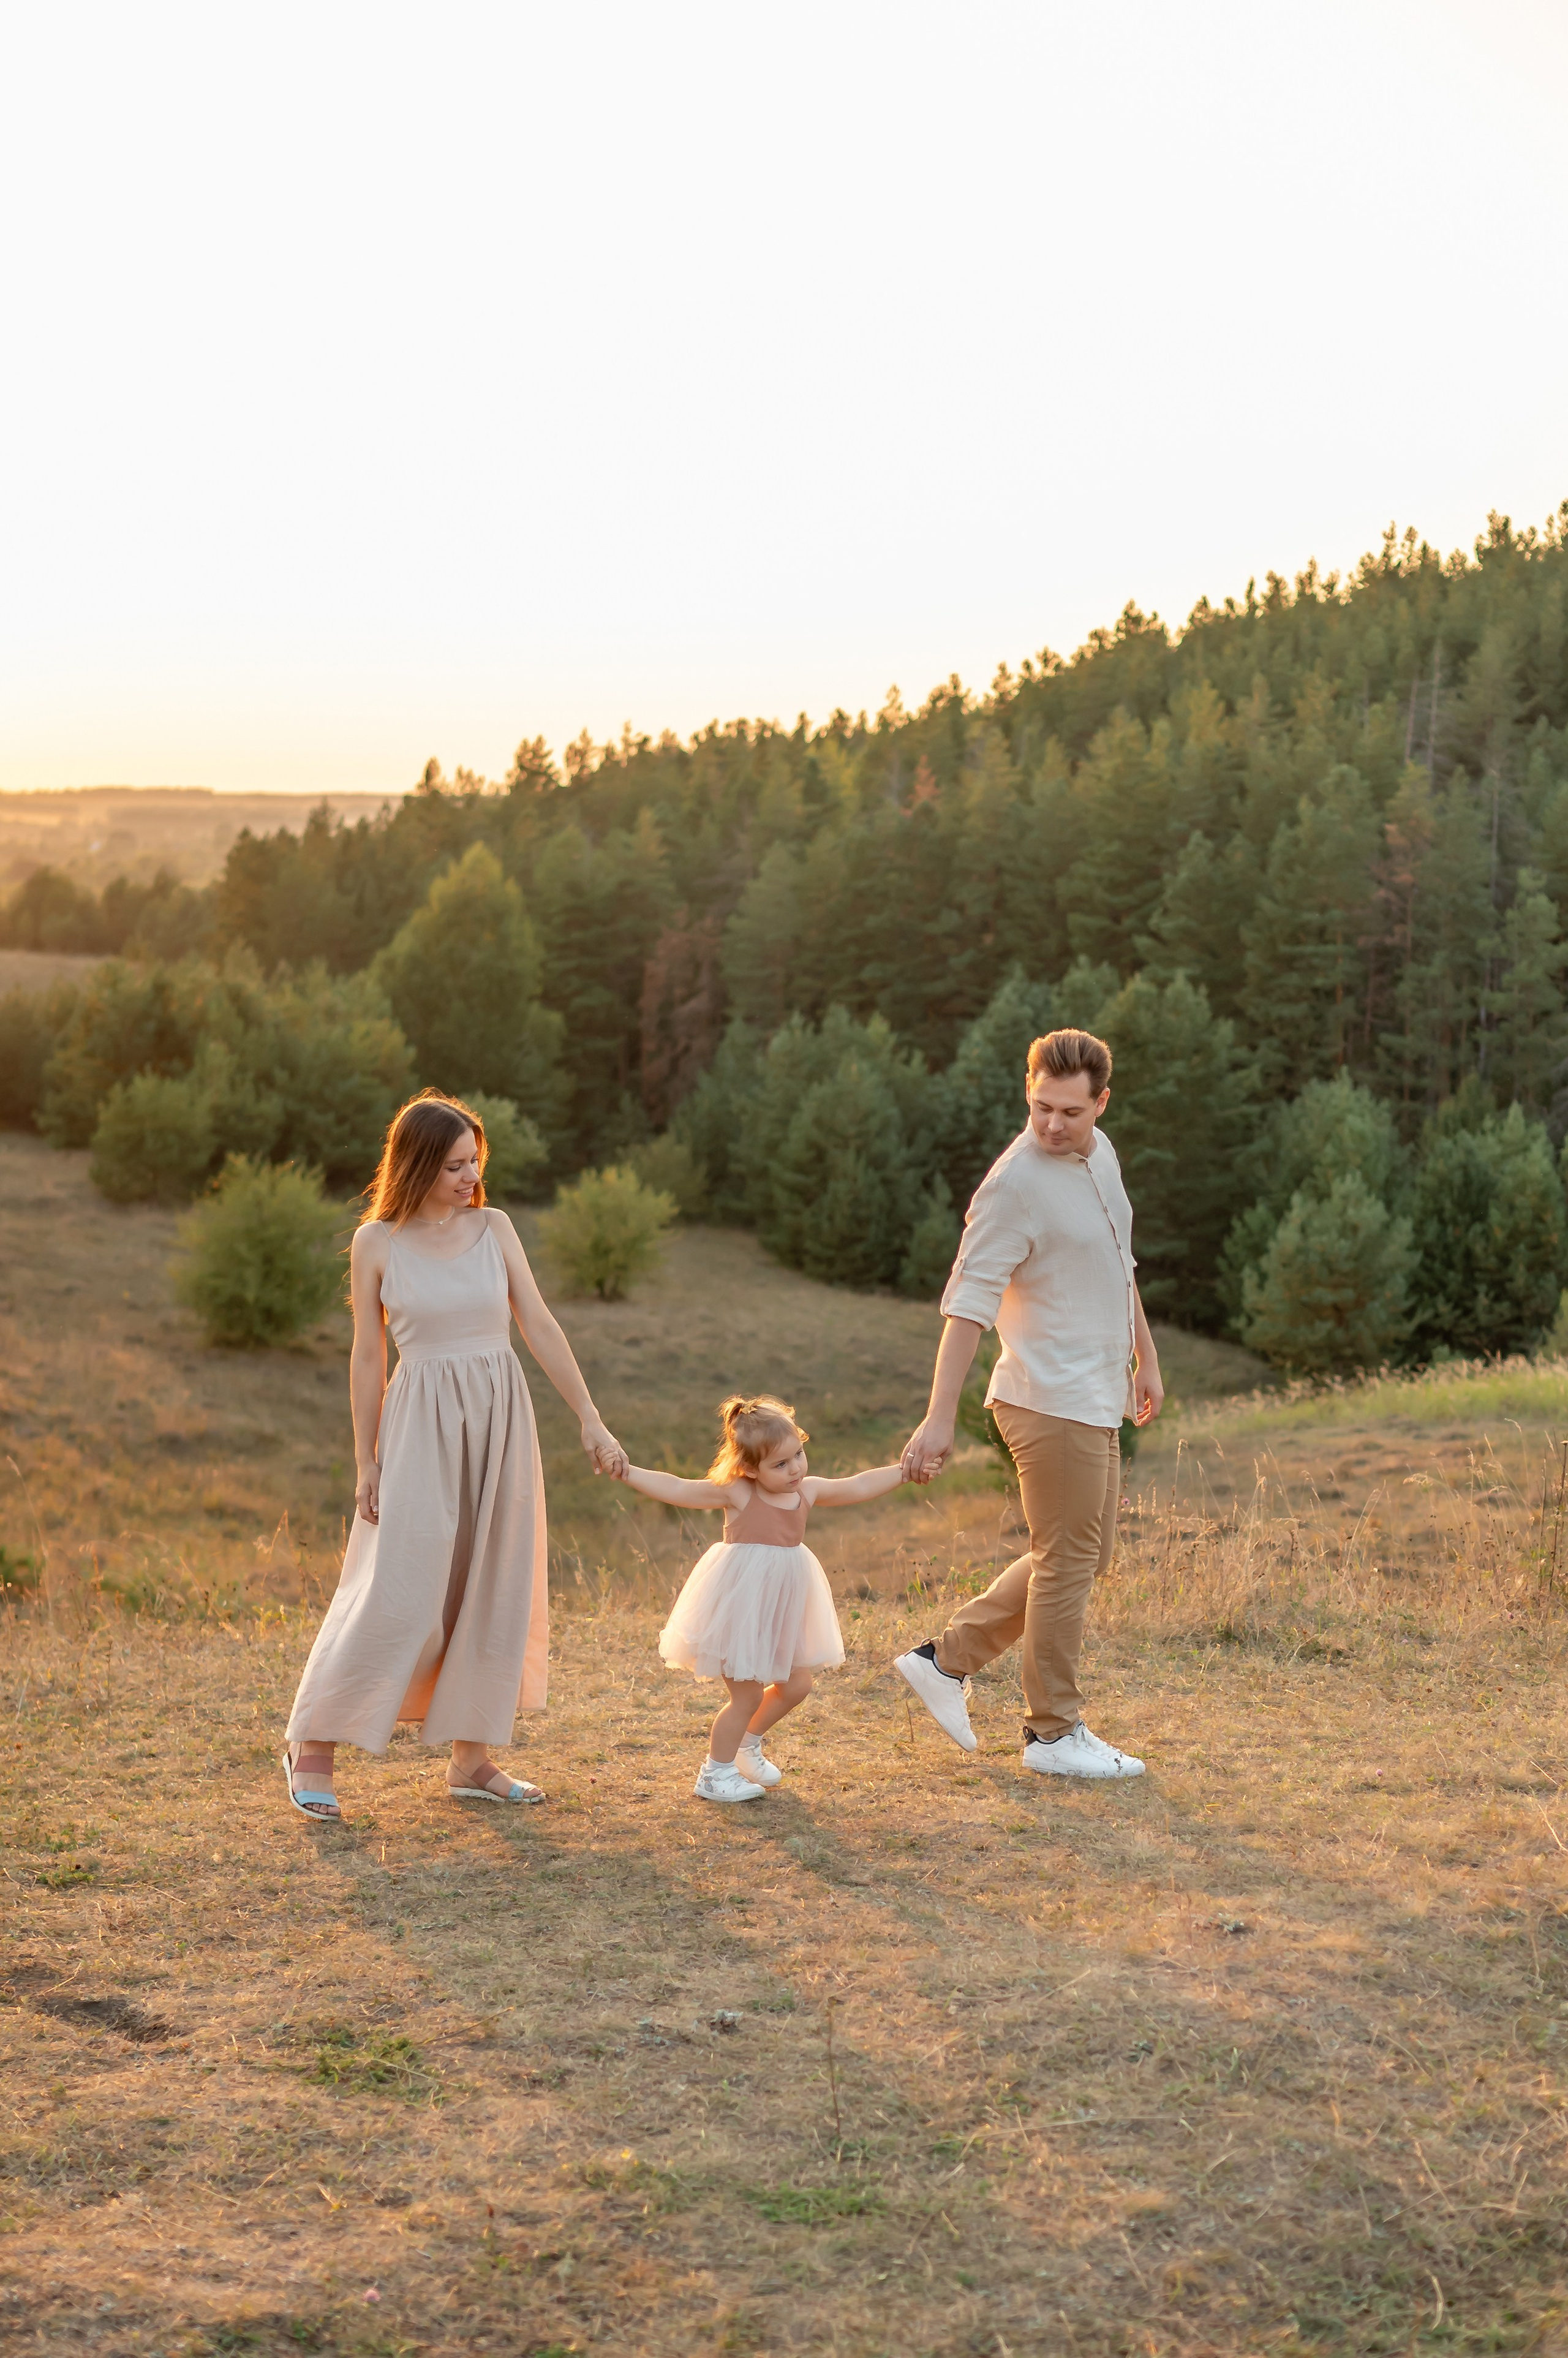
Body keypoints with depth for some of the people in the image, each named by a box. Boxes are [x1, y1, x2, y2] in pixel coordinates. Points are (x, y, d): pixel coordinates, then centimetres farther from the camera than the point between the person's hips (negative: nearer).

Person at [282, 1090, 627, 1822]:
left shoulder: (493, 1228, 4)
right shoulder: (377, 1242, -2)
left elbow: (540, 1329, 4)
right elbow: (368, 1357, 1)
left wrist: (590, 1421, 0)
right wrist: (367, 1463, 0)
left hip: (500, 1419, 4)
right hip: (423, 1426, -4)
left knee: (495, 1591, 6)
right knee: (397, 1591, -7)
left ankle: (472, 1760, 17)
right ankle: (312, 1748, 8)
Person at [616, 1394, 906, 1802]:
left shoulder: (808, 1491, 0)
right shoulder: (736, 1493, -16)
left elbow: (859, 1487, 12)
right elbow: (675, 1490, -15)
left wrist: (904, 1470, 12)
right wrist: (627, 1472, -23)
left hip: (782, 1610, 7)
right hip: (741, 1610, -7)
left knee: (796, 1686, 13)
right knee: (747, 1695, -2)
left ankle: (747, 1744, 36)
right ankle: (715, 1774, 16)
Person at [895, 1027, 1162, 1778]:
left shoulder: (1101, 1154, 7)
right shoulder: (1015, 1184, -20)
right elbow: (968, 1305, -24)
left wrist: (1144, 1355, 26)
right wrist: (940, 1418, -29)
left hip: (1094, 1398, 9)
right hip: (1051, 1400, -9)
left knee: (1084, 1556, 16)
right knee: (1067, 1564, 0)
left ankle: (947, 1659, 21)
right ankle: (1054, 1733, 13)